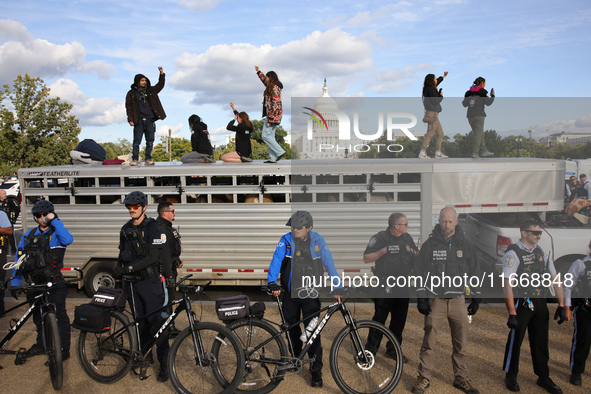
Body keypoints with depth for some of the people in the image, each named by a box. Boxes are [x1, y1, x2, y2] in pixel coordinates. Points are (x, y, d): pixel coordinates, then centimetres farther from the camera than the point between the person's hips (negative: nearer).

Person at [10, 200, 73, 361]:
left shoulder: (57, 233, -1)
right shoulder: (28, 235, 13)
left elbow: (68, 239, -27)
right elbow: (19, 259, 16)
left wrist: (55, 220, -22)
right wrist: (15, 282, 12)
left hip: (54, 283, -5)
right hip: (34, 284, 6)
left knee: (59, 315, -5)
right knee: (38, 316, 18)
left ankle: (64, 349, 3)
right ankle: (41, 345, 34)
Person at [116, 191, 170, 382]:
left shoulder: (152, 227, -10)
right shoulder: (126, 229, 11)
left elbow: (153, 257, -17)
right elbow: (122, 254, 19)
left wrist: (130, 268, -19)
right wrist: (119, 272, 11)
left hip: (150, 280, -6)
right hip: (132, 281, 6)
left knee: (156, 322, -5)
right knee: (140, 321, 13)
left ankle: (164, 364, 3)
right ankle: (145, 356, 28)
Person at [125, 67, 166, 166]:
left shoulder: (151, 90, 16)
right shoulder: (131, 93, 7)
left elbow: (160, 85, 13)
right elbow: (129, 107, 4)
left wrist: (161, 73, -1)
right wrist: (130, 119, -5)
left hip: (150, 120, 3)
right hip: (139, 121, -3)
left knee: (150, 141, 2)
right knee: (137, 141, -4)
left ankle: (148, 159, 9)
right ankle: (135, 159, 2)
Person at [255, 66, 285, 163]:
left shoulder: (274, 88, -14)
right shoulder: (271, 86, 15)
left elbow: (275, 103, -20)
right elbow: (264, 80, 36)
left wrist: (270, 118, -22)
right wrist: (258, 72, 43)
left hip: (273, 115, -10)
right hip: (273, 116, 10)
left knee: (266, 136, -9)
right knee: (270, 136, 8)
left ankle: (280, 152, -7)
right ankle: (273, 158, 8)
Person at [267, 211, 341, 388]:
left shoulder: (317, 240, -5)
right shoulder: (286, 240, -5)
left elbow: (329, 263, -4)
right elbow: (276, 260, -11)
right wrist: (272, 282, -25)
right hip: (290, 293, 2)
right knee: (292, 329, 15)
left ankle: (316, 368, 9)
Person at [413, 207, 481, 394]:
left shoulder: (465, 246, 6)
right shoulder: (430, 245, -2)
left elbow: (474, 273, 13)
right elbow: (420, 273, -1)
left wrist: (476, 298, 10)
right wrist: (421, 298, -5)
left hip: (458, 301, 2)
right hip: (435, 300, -2)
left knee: (461, 343, 8)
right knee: (429, 342, 1)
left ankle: (461, 378, 24)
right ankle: (424, 378, 14)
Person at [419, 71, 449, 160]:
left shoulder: (431, 88, 17)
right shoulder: (430, 89, -11)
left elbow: (437, 82, 39)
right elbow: (436, 101, -16)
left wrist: (443, 76, 54)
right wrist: (441, 95, 3)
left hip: (433, 114, 10)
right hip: (432, 113, -10)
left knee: (440, 133, 10)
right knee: (430, 133, -14)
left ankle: (438, 153, 10)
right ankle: (422, 153, -17)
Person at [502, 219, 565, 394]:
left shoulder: (542, 253, 8)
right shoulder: (513, 254, -13)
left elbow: (555, 279, 11)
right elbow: (507, 285, -17)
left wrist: (561, 305, 5)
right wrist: (512, 313, -20)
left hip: (540, 304, 6)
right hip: (522, 304, -6)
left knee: (541, 342, 14)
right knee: (515, 340, 4)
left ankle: (543, 377, 28)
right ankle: (511, 376, 21)